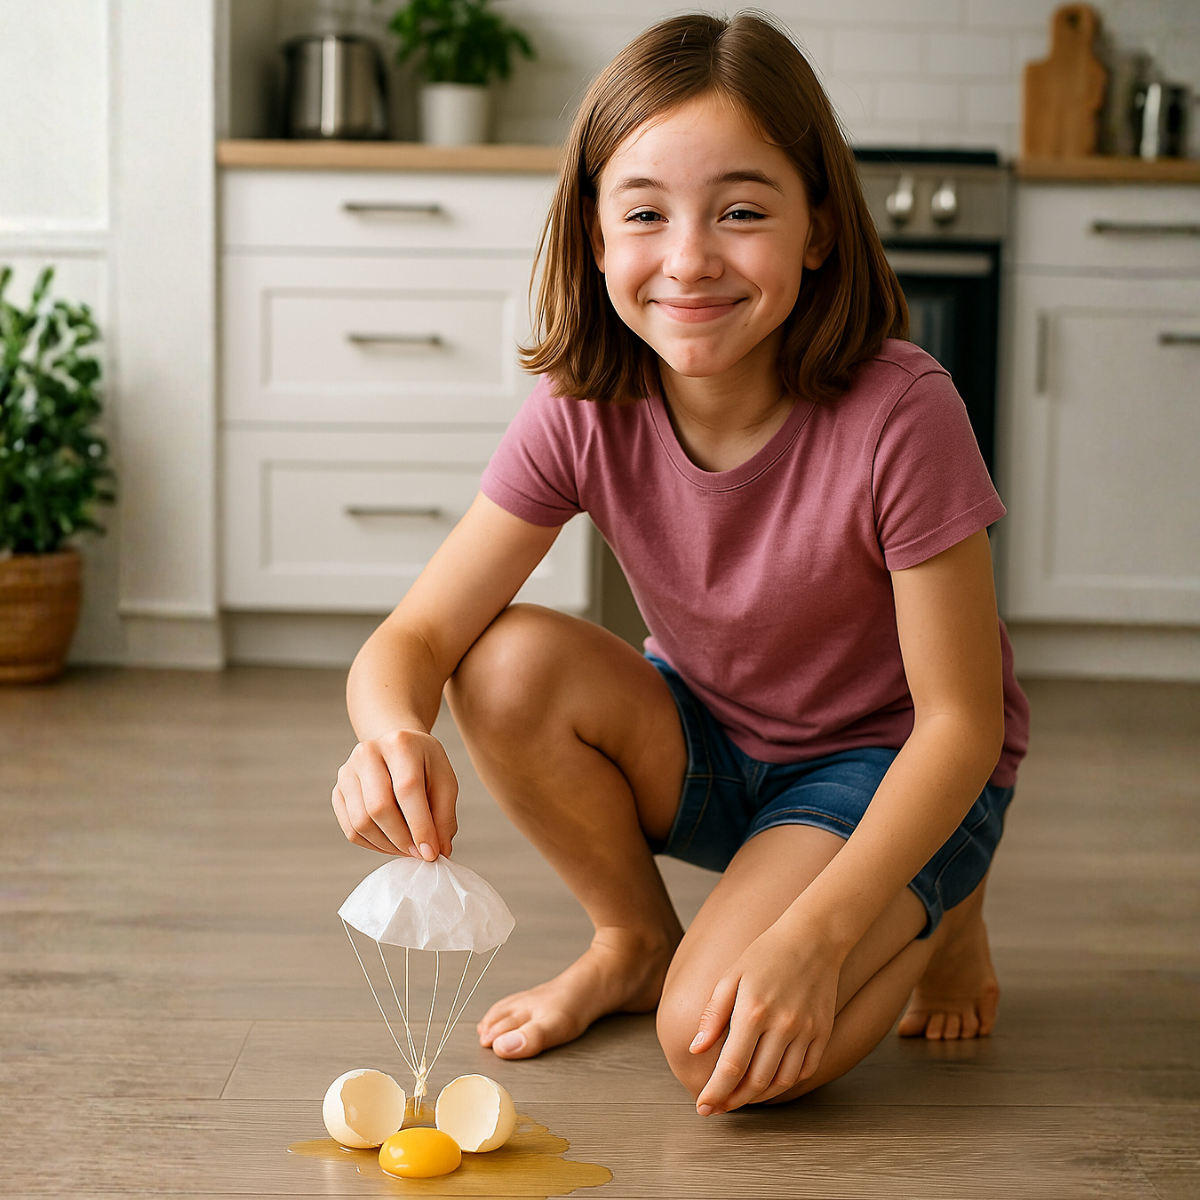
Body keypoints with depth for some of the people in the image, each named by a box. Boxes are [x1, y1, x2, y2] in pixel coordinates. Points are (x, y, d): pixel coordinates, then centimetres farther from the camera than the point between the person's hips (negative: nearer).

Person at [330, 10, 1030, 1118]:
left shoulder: (900, 414, -30)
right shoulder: (581, 414, -17)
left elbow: (961, 720, -24)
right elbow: (416, 635, -18)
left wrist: (814, 934, -36)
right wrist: (394, 732, -44)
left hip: (894, 770, -4)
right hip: (713, 749, 4)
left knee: (731, 1051, -28)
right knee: (510, 667, -24)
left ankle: (939, 916, 5)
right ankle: (636, 941, 3)